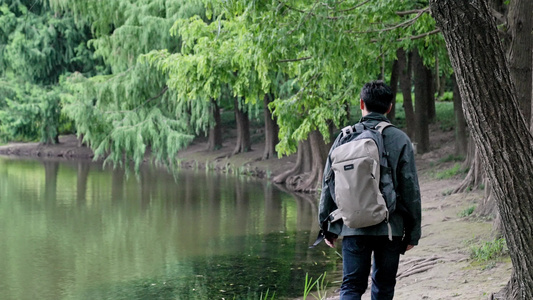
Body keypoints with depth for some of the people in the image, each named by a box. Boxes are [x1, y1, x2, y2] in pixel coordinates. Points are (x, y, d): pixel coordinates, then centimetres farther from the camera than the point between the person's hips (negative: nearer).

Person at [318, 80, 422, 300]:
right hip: (389, 228, -1)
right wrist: (412, 232, 5)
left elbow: (328, 184, 5)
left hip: (352, 226, 1)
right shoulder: (400, 140, -3)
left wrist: (327, 226, 15)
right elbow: (410, 188, -3)